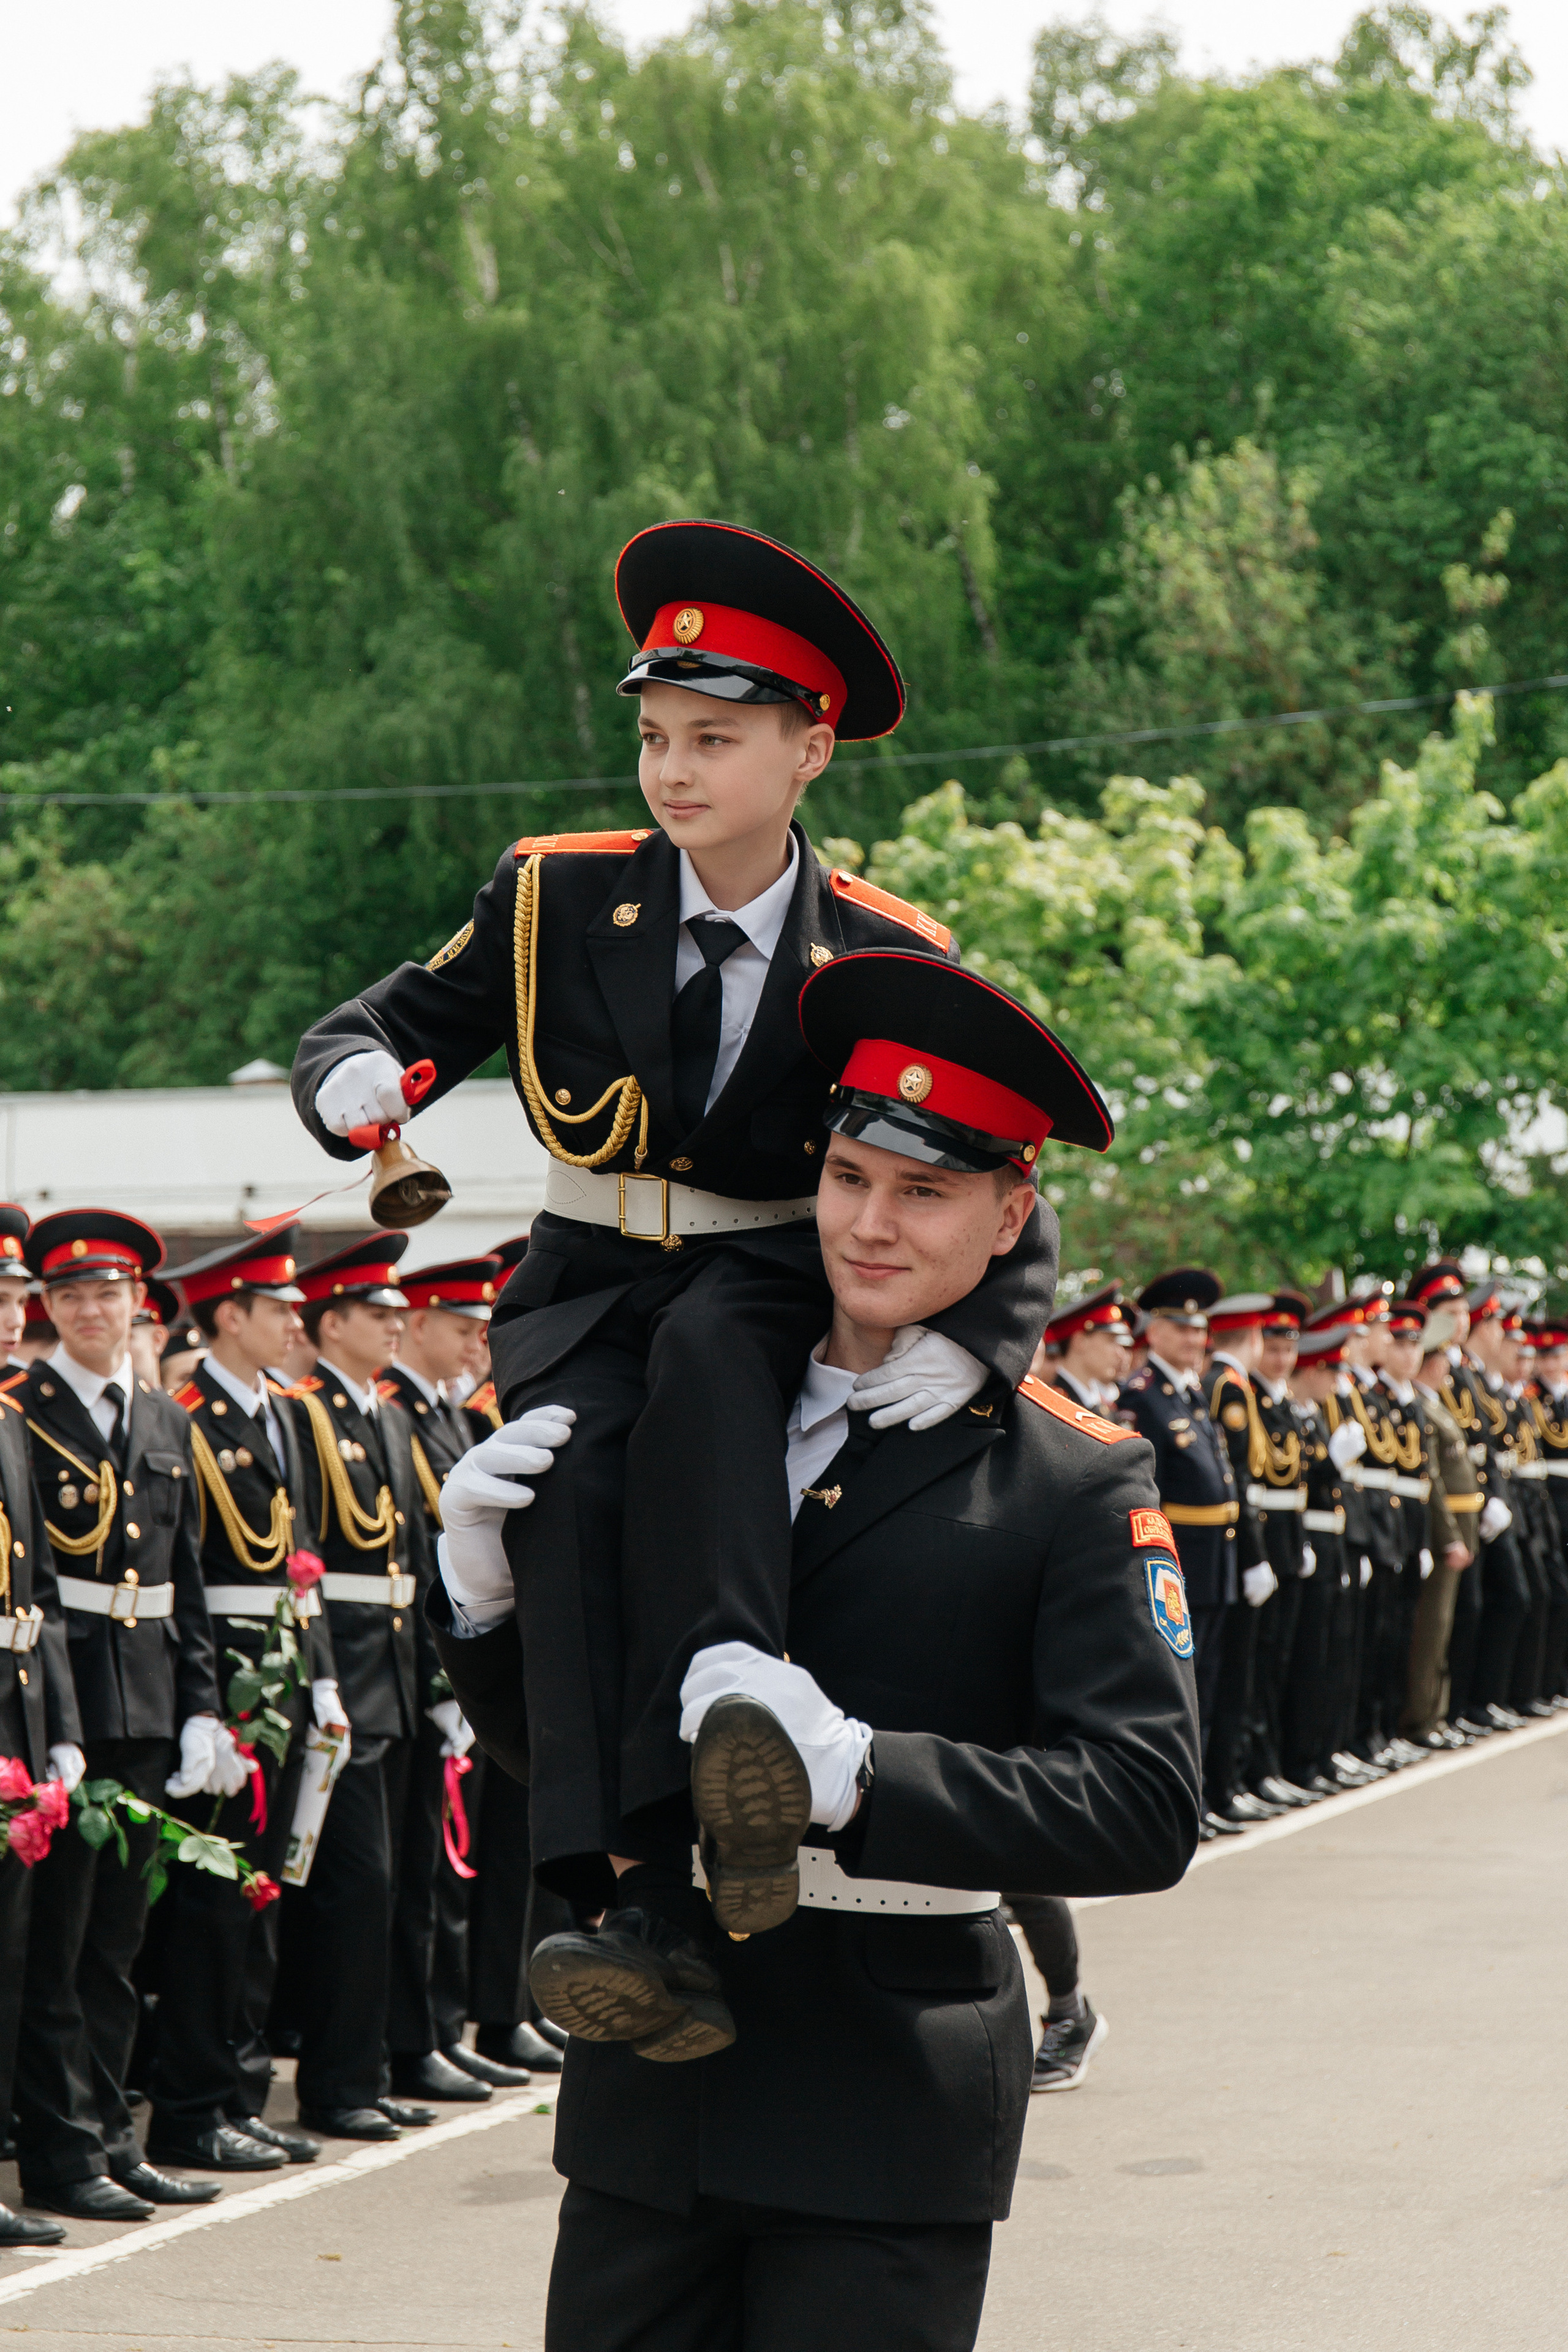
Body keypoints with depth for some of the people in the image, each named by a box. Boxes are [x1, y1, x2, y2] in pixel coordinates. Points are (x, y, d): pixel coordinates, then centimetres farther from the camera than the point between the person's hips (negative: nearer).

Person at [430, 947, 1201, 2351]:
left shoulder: (1081, 1483, -4)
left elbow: (1148, 1810, -13)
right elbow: (547, 1738, 15)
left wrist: (855, 1772, -23)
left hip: (891, 2104, -4)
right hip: (651, 2075, 4)